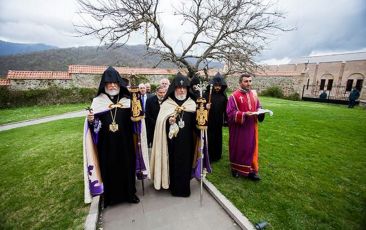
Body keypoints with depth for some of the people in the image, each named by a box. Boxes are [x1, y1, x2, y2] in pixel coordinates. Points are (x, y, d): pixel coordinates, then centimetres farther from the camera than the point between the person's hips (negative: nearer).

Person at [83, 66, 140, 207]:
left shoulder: (127, 101, 3)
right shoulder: (97, 101, 2)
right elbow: (93, 125, 2)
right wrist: (90, 120, -20)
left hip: (124, 143, 1)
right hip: (106, 145, 0)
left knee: (127, 167, 10)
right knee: (108, 168, 9)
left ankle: (129, 193, 31)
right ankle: (110, 196, 30)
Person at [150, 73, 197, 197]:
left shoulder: (192, 104, 5)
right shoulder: (167, 104, -2)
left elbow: (195, 123, 6)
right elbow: (160, 123, -6)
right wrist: (168, 121, -24)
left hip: (186, 141, 2)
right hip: (172, 141, -2)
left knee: (186, 163, 10)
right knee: (173, 163, 7)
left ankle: (185, 188, 31)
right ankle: (174, 188, 27)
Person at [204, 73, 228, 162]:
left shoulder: (223, 95, 4)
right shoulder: (207, 94, -6)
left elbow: (225, 108, 6)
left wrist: (226, 119, 5)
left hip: (218, 121, 4)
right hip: (209, 120, -3)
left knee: (218, 137, 13)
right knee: (209, 138, 1)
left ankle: (217, 155, 30)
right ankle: (208, 156, 17)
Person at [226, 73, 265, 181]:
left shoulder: (254, 94, 7)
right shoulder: (234, 96, -12)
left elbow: (258, 107, 16)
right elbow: (230, 112, -16)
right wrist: (244, 114, -26)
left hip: (251, 127, 5)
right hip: (238, 128, -5)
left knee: (251, 148, 11)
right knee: (238, 148, 9)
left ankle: (251, 170, 24)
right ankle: (235, 168, 29)